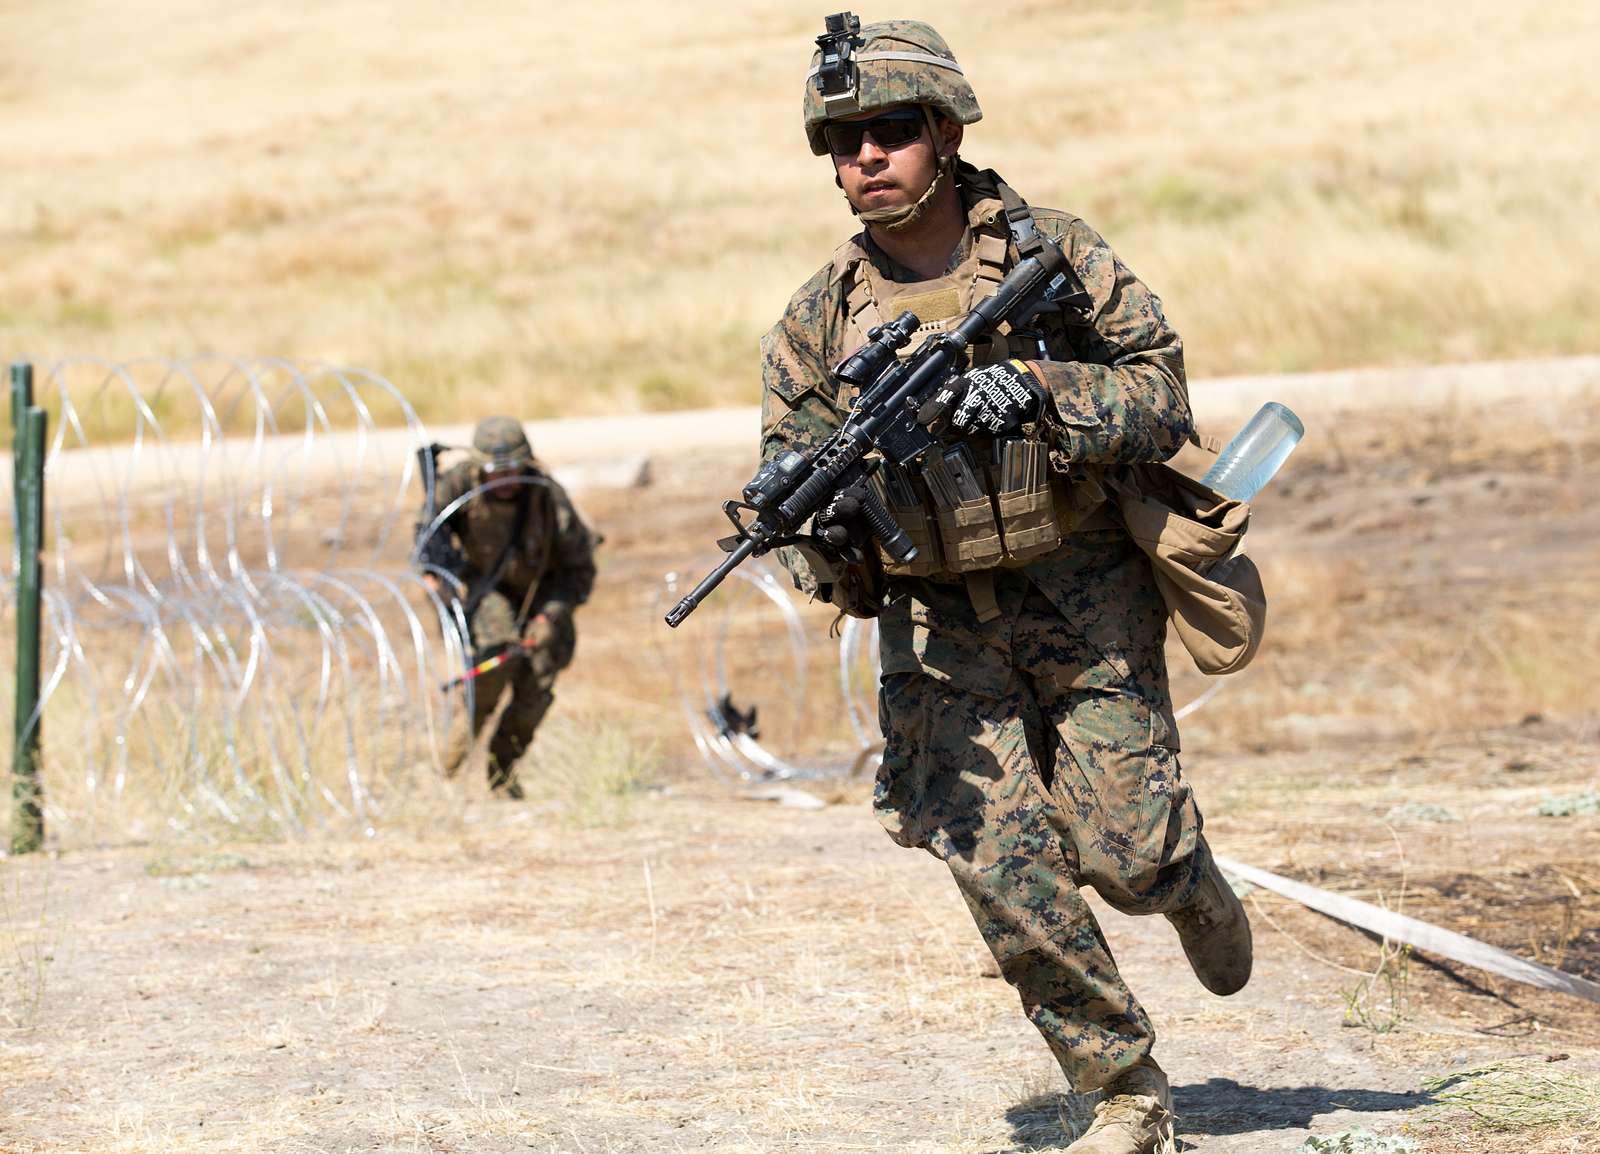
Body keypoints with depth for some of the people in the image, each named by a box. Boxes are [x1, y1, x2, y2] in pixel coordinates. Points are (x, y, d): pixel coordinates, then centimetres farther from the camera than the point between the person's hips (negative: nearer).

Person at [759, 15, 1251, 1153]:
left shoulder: (1056, 252, -5)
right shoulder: (823, 314, 1)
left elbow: (1161, 396, -8)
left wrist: (1038, 393, -26)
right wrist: (826, 521, -18)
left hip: (1086, 601, -2)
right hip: (938, 630, 2)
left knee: (1124, 857, -4)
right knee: (1007, 875, -8)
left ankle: (1189, 876, 35)